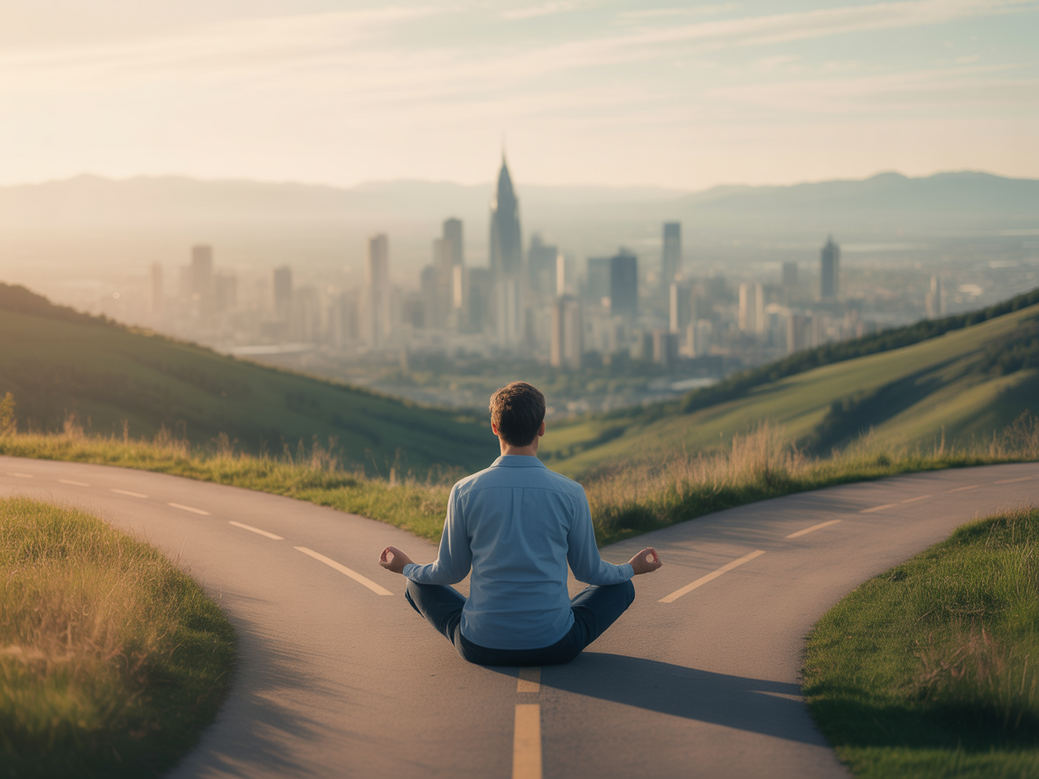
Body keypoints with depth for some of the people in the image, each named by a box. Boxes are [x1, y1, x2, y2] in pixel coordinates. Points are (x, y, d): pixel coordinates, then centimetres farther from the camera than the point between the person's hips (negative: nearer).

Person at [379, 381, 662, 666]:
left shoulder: (464, 492, -8)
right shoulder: (571, 493, -9)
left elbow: (450, 572, 4)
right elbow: (588, 571, 4)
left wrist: (407, 568, 26)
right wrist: (632, 568, 26)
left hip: (480, 647, 1)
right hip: (555, 648, 0)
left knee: (418, 585, 26)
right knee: (622, 587, 24)